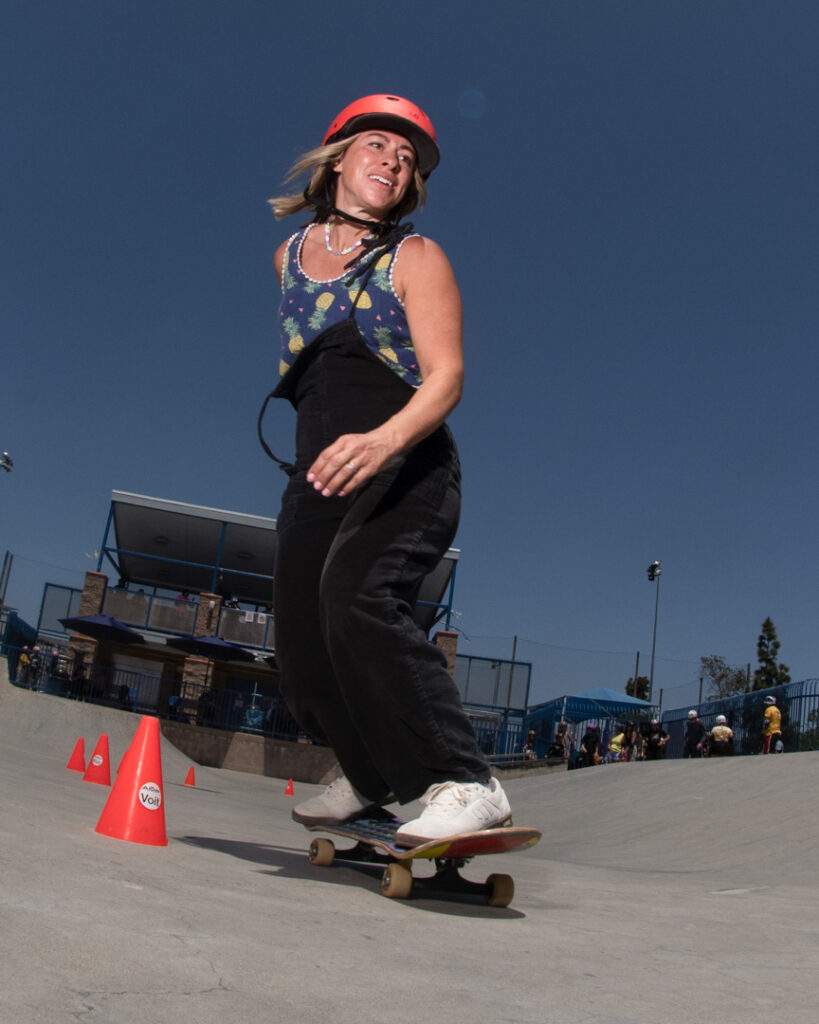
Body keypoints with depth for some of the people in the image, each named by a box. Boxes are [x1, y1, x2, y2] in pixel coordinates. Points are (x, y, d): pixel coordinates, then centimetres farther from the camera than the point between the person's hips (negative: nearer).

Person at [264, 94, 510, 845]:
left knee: (357, 595, -31)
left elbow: (447, 376, -12)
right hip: (320, 474, 6)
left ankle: (464, 784, -29)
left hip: (406, 467, -5)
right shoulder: (289, 255, 16)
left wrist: (383, 439, -32)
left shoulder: (415, 259, 0)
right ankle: (371, 776, 30)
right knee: (301, 642, 3)